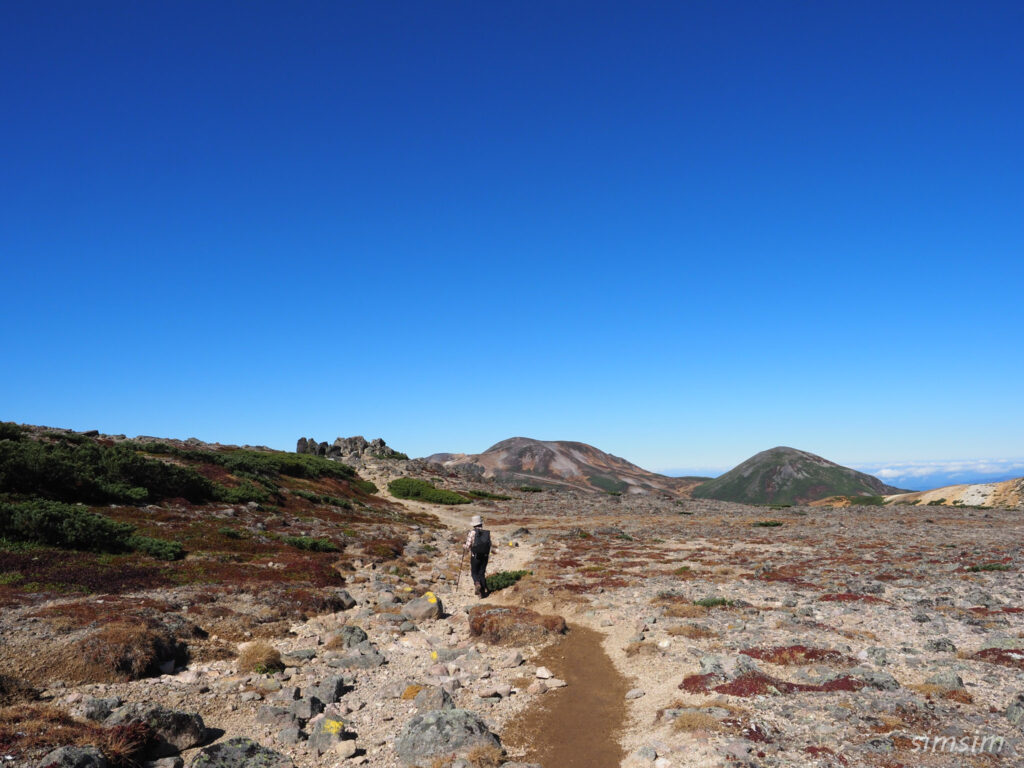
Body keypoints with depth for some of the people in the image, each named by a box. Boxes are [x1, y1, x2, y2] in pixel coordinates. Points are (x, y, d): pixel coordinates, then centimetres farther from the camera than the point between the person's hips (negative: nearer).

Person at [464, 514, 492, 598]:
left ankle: (477, 583, -18)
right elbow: (489, 545, 2)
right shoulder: (487, 533, 1)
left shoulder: (472, 532, -9)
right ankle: (483, 592, 9)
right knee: (481, 573, 15)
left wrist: (464, 546, 10)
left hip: (475, 557, -3)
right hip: (485, 556, 3)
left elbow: (468, 546, -12)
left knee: (474, 573, 12)